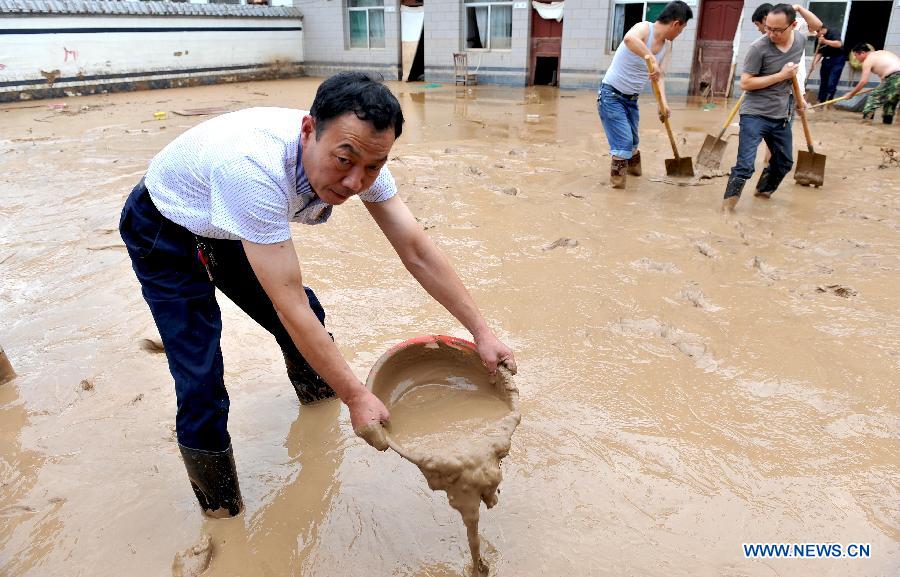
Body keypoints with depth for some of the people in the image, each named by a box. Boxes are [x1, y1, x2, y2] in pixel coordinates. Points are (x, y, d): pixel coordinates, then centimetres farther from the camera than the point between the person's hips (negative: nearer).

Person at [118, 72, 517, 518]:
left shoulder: (361, 153, -23)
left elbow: (417, 252, -17)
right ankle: (222, 515, 13)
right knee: (200, 385, -10)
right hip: (164, 234, -6)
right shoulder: (256, 168, -44)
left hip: (225, 229, 6)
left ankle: (316, 394, 43)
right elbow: (289, 305, -39)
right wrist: (356, 397, -32)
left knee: (309, 319, 9)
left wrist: (482, 332, -17)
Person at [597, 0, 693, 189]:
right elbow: (629, 39, -45)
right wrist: (652, 60, -52)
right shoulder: (644, 28, -21)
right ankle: (617, 180, 3)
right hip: (611, 95, -8)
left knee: (632, 141, 21)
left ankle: (632, 166, 45)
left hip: (632, 99, 8)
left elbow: (660, 77, -2)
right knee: (623, 142, -12)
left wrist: (663, 103, -18)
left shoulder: (667, 46, 2)